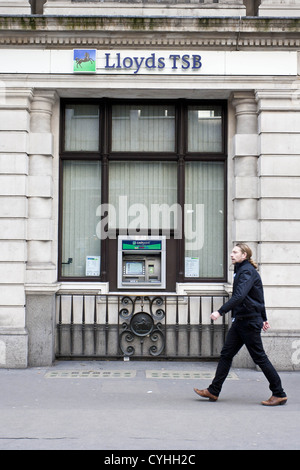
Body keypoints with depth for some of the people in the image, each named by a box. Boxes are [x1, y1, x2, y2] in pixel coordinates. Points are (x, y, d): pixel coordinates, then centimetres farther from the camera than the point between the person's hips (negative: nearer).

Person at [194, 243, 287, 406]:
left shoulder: (248, 271, -14)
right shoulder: (241, 270, 16)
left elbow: (239, 296, -28)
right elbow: (259, 297, 23)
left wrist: (220, 312, -33)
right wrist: (263, 318, 27)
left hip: (249, 322, -10)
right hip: (240, 321, 10)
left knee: (259, 357, -3)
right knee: (226, 354, 7)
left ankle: (279, 394, 7)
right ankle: (213, 391, 11)